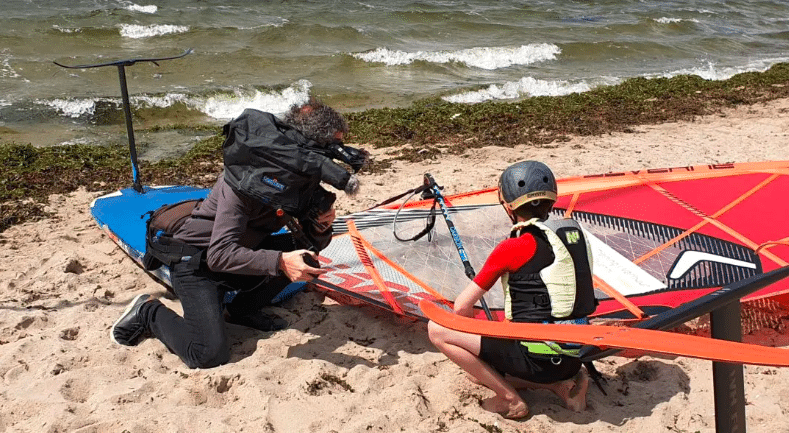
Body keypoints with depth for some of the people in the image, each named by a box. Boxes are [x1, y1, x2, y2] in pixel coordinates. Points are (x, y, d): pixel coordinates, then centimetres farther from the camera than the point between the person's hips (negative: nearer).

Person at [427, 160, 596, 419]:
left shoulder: (512, 249, -12)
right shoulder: (576, 235, 7)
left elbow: (462, 308, -5)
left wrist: (479, 332, 16)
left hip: (538, 359, -8)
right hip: (574, 357, 8)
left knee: (437, 329, -3)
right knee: (479, 372, 25)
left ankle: (509, 399, -1)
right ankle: (563, 383, 10)